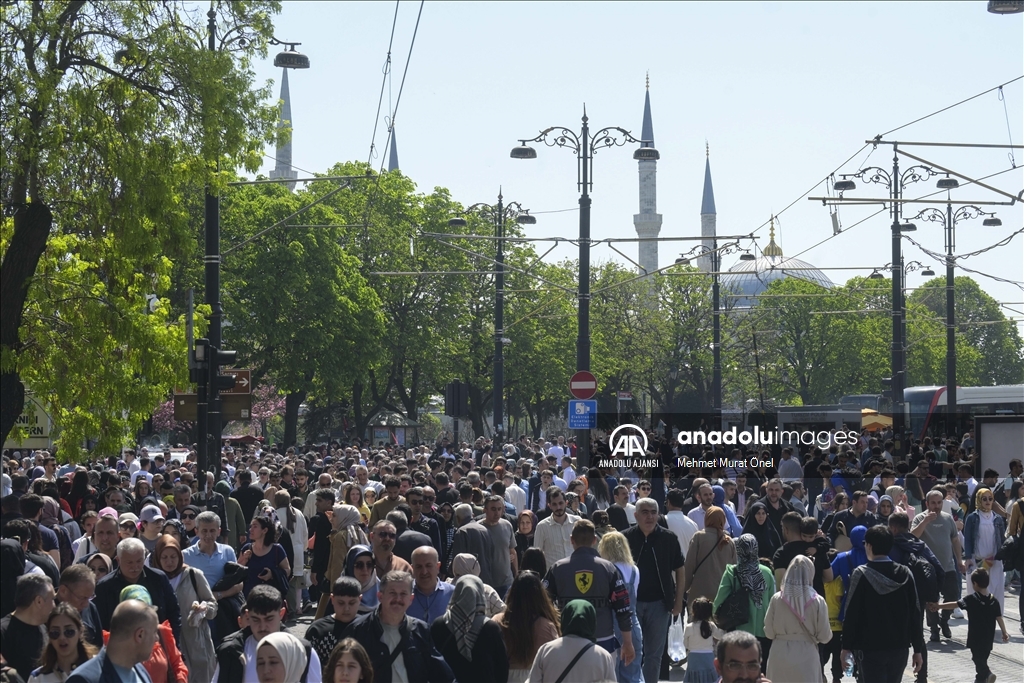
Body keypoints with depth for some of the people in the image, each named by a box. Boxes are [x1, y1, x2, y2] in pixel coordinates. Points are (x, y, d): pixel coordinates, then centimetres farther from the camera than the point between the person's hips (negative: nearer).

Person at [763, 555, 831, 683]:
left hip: (780, 656, 1)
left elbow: (769, 633, 0)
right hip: (806, 657, -1)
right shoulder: (818, 601, -8)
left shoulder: (776, 599, -6)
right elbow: (824, 636, -3)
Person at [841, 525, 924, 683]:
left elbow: (851, 613, -9)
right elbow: (915, 614, 3)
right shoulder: (905, 574, 2)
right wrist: (918, 649, 8)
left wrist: (846, 646, -1)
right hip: (900, 648, 4)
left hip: (869, 649, -4)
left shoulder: (861, 574, -9)